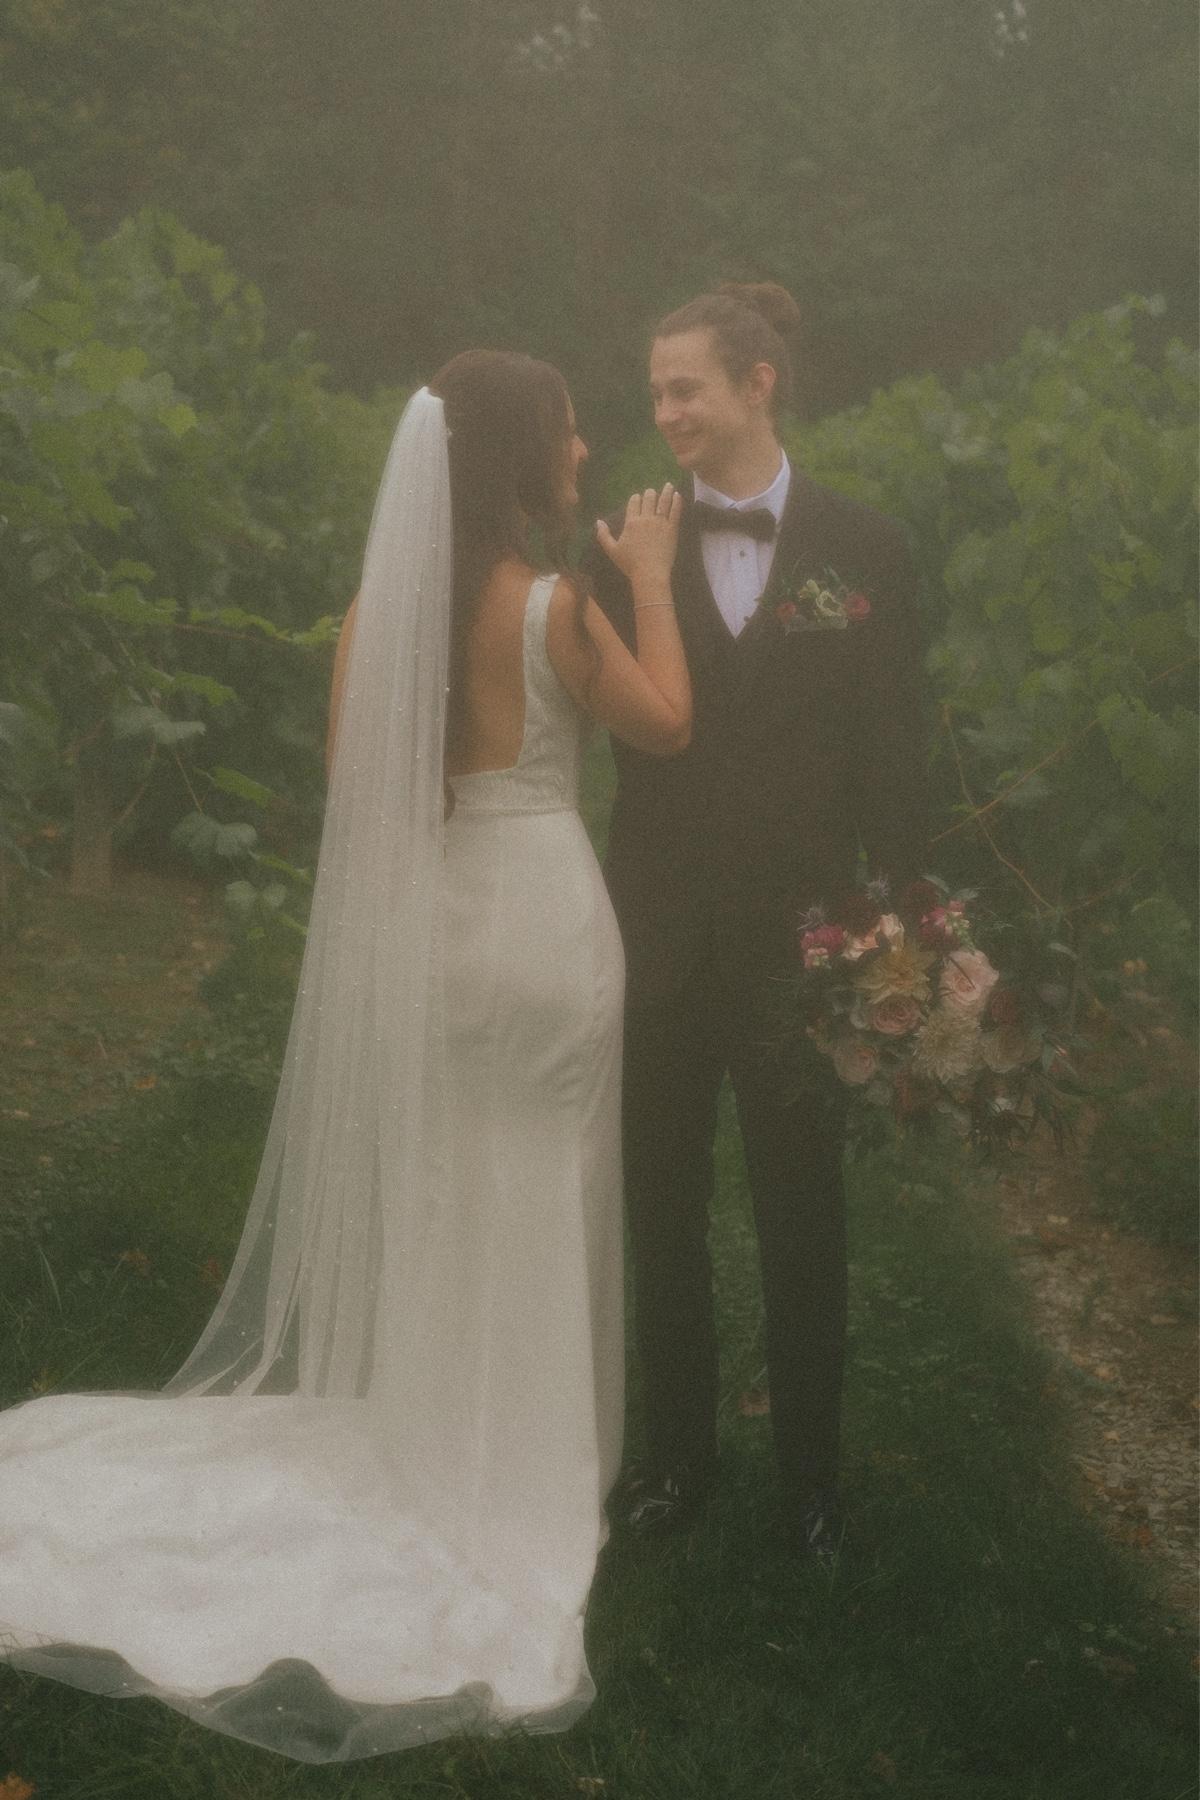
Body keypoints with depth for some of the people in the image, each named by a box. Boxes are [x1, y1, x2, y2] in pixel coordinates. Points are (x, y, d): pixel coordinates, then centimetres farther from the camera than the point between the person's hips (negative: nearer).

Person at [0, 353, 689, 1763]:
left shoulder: (378, 608, -1)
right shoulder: (553, 608, -15)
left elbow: (348, 779, 3)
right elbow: (667, 724, -5)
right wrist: (650, 578, 2)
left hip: (411, 924, 5)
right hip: (538, 921, -5)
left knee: (413, 1190, 18)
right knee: (529, 1202, 10)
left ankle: (414, 1432, 31)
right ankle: (520, 1454, 23)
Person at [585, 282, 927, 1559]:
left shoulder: (862, 550, -2)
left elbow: (892, 752, -2)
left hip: (803, 934, -1)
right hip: (660, 935, 1)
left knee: (802, 1217, 12)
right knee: (662, 1213, 14)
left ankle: (809, 1474, 30)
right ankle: (678, 1452, 34)